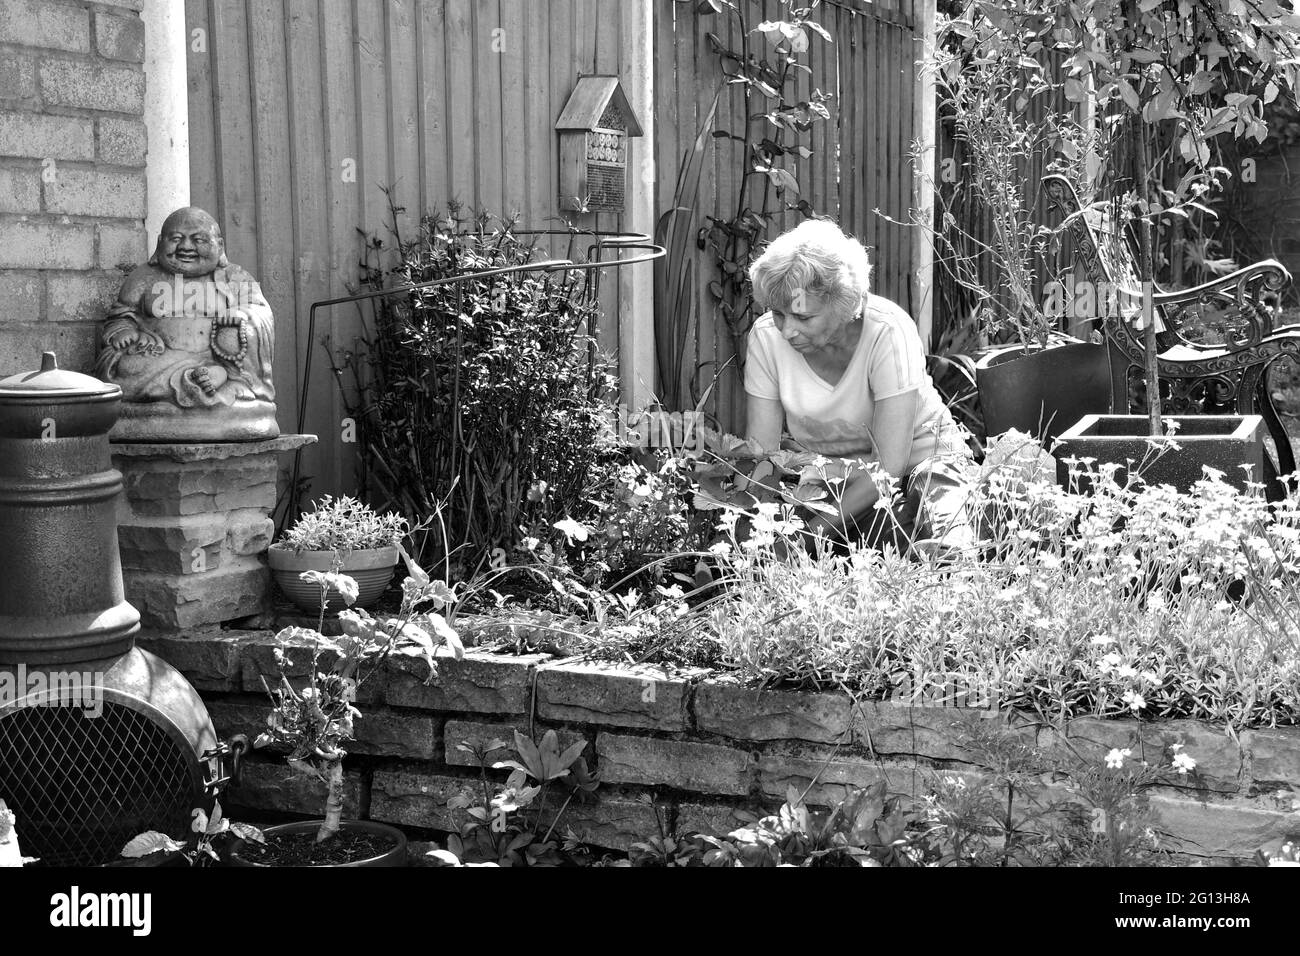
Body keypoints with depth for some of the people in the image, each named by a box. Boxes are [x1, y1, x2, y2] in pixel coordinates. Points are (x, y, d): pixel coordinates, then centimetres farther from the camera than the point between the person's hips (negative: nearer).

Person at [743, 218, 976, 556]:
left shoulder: (887, 331, -26)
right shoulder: (766, 337, -14)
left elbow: (890, 464, -25)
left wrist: (816, 528, -29)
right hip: (827, 482, 4)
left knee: (942, 552, -32)